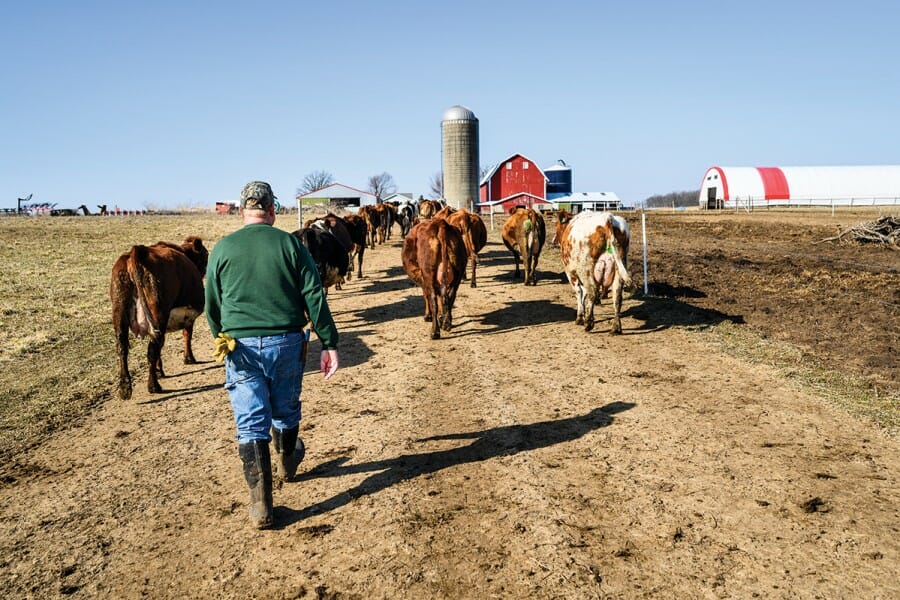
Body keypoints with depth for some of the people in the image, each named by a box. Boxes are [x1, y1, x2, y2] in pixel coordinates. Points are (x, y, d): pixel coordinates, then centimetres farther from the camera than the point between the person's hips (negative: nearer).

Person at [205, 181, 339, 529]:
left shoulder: (223, 248, 1)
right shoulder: (290, 244, -2)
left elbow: (212, 305, 9)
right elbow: (314, 297, -6)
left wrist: (221, 339, 25)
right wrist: (329, 344, -2)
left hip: (241, 346, 0)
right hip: (287, 343, 1)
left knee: (251, 422, 3)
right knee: (285, 410, 21)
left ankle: (261, 505, 1)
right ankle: (287, 462, 47)